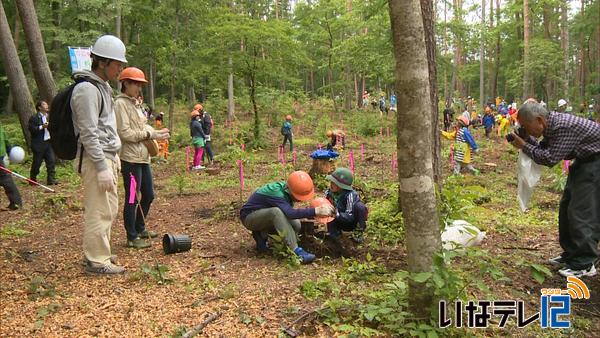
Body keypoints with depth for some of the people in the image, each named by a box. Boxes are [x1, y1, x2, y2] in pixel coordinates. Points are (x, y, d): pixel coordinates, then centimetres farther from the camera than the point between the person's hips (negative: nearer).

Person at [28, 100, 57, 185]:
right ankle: (33, 179, 19)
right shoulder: (34, 118, -5)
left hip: (49, 143, 6)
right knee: (37, 163, 3)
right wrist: (42, 127, -22)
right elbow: (31, 129, -15)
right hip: (39, 144, -6)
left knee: (51, 161, -1)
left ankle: (51, 180, 3)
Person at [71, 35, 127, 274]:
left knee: (109, 209, 16)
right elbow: (88, 133, -19)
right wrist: (102, 167, -20)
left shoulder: (103, 86, 17)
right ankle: (97, 261, 4)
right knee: (99, 211, -5)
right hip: (96, 158, -10)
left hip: (108, 156, 10)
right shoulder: (87, 89, -13)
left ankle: (99, 253, 29)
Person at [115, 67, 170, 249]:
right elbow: (124, 133, -17)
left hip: (143, 157, 9)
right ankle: (132, 237, 11)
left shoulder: (136, 103, 18)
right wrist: (150, 134, -14)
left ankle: (140, 228, 34)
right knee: (132, 198, -1)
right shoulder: (120, 103, -10)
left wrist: (156, 133, -1)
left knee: (148, 195, 17)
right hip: (130, 158, -9)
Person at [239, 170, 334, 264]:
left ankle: (262, 234, 3)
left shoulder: (286, 190, -9)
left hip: (267, 217, 8)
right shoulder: (275, 193, -33)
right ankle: (295, 250, -35)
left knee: (295, 225, -15)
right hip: (249, 218, -8)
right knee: (276, 212, -37)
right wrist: (316, 211, -51)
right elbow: (290, 213, -46)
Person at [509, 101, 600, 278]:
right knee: (567, 207, 13)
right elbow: (543, 149, 7)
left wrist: (524, 146, -22)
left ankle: (584, 264, -5)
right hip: (584, 160, 10)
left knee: (582, 212, -12)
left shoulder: (564, 127, -31)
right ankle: (571, 254, 24)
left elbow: (550, 158, -30)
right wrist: (527, 139, -9)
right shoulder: (550, 125, -2)